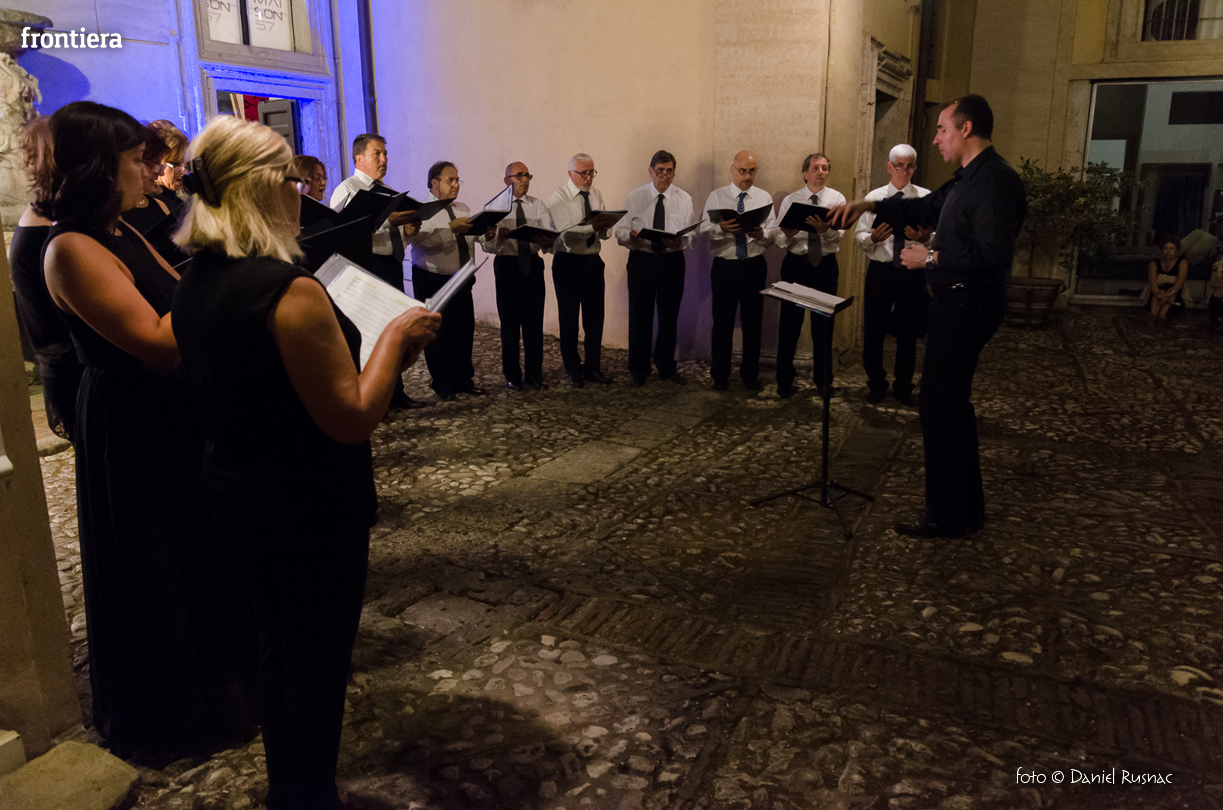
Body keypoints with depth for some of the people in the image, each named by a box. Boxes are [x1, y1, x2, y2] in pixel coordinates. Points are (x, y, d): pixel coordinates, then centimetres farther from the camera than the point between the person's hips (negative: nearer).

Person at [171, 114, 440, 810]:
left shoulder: (194, 284, 3)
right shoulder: (290, 289, -26)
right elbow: (353, 419, -24)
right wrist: (394, 339, -12)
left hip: (237, 489, 9)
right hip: (310, 505, -9)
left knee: (281, 649, 25)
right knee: (319, 666, 10)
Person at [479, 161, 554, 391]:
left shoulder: (538, 205, 8)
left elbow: (550, 235, -4)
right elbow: (487, 245, -10)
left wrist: (546, 242, -27)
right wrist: (496, 237, -33)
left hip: (533, 264, 3)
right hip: (507, 266, -2)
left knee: (534, 322, 4)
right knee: (510, 322, 4)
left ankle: (534, 375, 16)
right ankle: (513, 376, 16)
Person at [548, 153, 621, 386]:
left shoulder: (596, 195, 10)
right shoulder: (558, 198, -8)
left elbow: (605, 232, 6)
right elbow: (566, 233, -21)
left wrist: (605, 229, -18)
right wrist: (592, 227, -34)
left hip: (593, 261, 5)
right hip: (568, 263, -5)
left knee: (595, 317, 9)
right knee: (569, 319, 4)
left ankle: (593, 368, 21)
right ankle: (573, 370, 16)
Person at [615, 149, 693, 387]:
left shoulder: (684, 198, 4)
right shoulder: (635, 197, 3)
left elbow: (689, 234, -3)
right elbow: (620, 232, 0)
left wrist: (679, 242, -27)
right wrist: (630, 236, -24)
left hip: (672, 260, 1)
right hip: (641, 259, -1)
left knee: (669, 315, 8)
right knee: (640, 315, 2)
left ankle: (667, 367, 23)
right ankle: (639, 369, 16)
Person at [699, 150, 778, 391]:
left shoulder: (765, 197, 8)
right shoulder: (716, 197, 4)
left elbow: (774, 231, 1)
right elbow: (703, 229, -7)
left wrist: (763, 234, -22)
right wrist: (720, 228, -28)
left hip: (754, 266, 2)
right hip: (724, 266, -1)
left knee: (753, 321, 7)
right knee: (722, 320, 3)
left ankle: (750, 373, 21)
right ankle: (720, 374, 17)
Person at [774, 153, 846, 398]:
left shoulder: (837, 199, 3)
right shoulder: (790, 200, 4)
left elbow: (838, 235, -12)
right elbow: (779, 241, 0)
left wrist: (823, 228, -32)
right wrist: (788, 234, -22)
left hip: (826, 266, 0)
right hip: (795, 265, 0)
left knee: (823, 323, 9)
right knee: (789, 322, 1)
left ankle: (822, 377, 24)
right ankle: (785, 379, 14)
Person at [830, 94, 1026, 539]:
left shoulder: (994, 181, -18)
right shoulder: (968, 178, 15)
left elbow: (993, 255, -26)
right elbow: (925, 207, 27)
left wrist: (932, 258, -16)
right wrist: (868, 205, 20)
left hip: (966, 305, -11)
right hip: (957, 302, 11)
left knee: (938, 406, -5)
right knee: (953, 403, 16)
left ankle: (947, 515, 6)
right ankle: (967, 506, 27)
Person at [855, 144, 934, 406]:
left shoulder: (926, 198, 2)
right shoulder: (874, 198, 6)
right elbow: (859, 236, 4)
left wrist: (925, 238, -23)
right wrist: (873, 238, -18)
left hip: (913, 273, 0)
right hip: (880, 271, 1)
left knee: (908, 332, 8)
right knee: (873, 330, 5)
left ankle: (903, 386, 25)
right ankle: (876, 384, 24)